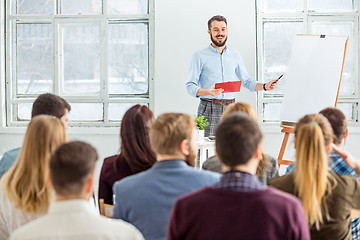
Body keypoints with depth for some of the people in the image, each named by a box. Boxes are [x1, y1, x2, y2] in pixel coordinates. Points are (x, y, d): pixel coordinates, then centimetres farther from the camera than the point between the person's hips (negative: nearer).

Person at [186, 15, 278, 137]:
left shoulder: (235, 56, 15)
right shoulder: (200, 57, 1)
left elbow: (246, 81, 21)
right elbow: (190, 86, -3)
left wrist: (265, 86, 3)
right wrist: (209, 92, -21)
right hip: (209, 110, -3)